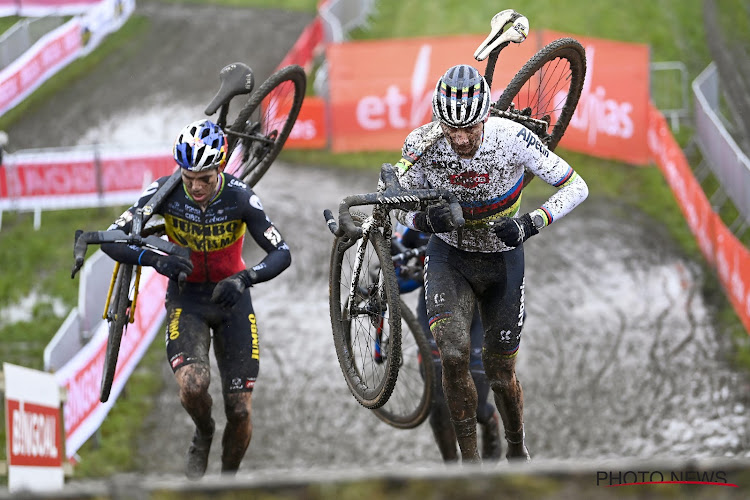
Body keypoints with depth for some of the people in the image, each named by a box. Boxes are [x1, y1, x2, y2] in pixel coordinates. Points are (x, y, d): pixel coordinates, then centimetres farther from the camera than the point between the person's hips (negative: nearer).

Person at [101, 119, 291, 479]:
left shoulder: (240, 197, -21)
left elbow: (282, 253, -18)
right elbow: (112, 240, -18)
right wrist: (155, 259, -36)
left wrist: (245, 278, -38)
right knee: (193, 385, -28)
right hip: (186, 298, 0)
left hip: (231, 298, 0)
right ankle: (203, 435, 6)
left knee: (240, 411, -4)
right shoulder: (166, 192, -19)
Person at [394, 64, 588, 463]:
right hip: (448, 256, 0)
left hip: (502, 257, 0)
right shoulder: (422, 144, -24)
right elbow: (401, 209, -9)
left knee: (500, 373, 7)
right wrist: (426, 218, -33)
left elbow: (576, 187, -19)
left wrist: (529, 225, -33)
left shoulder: (512, 138, -27)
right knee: (454, 355, -22)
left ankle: (517, 449, 36)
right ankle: (469, 460, -8)